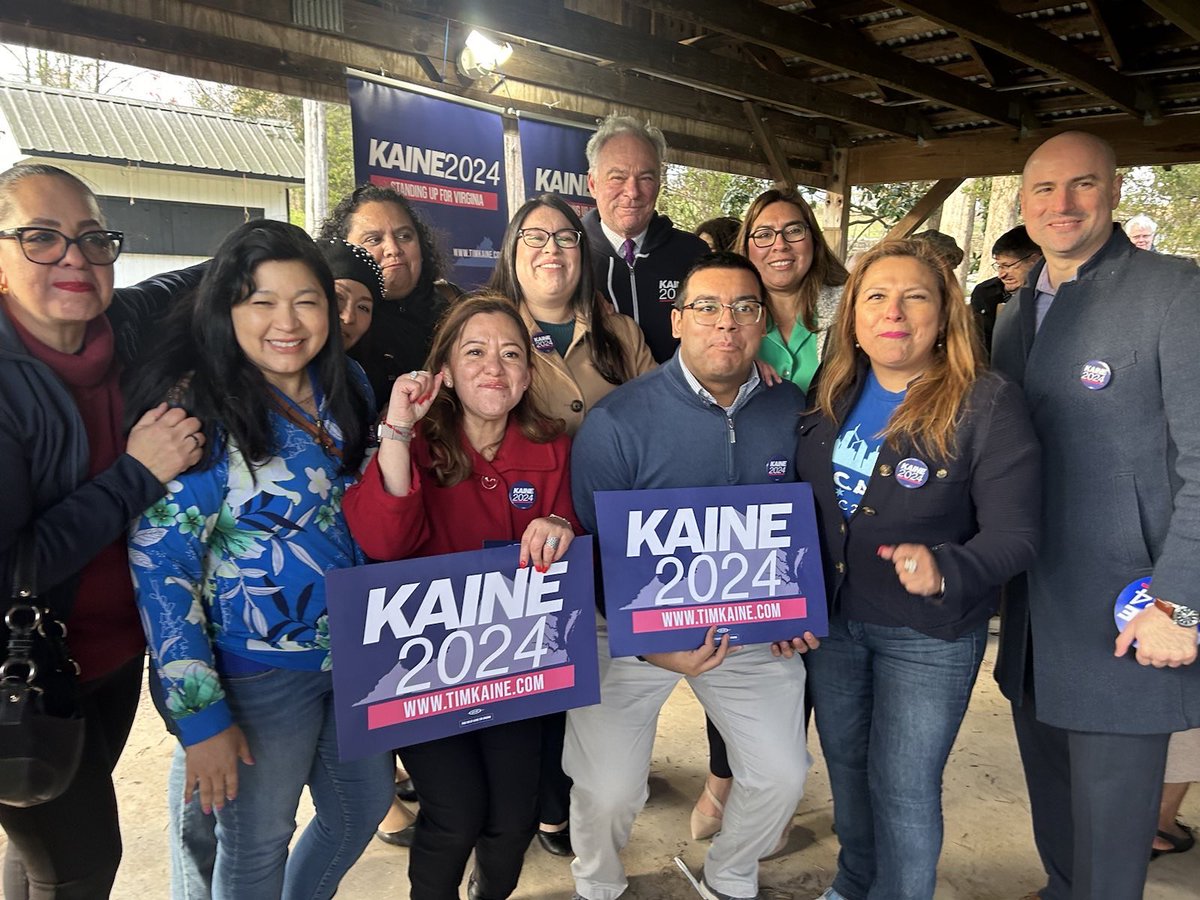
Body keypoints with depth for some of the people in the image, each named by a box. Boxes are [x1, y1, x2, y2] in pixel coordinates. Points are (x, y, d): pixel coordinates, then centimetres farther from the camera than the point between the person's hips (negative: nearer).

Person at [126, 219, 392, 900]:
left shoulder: (348, 387, 0)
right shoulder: (195, 409, -18)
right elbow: (160, 568, -18)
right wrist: (201, 715, -17)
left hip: (357, 653, 6)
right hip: (258, 674, -6)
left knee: (365, 808, 23)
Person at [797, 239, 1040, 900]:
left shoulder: (989, 406, -18)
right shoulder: (833, 392, -2)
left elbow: (1013, 535, -19)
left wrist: (944, 571, -38)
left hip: (928, 635, -5)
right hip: (830, 620, 5)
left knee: (903, 789, 8)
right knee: (845, 765, 23)